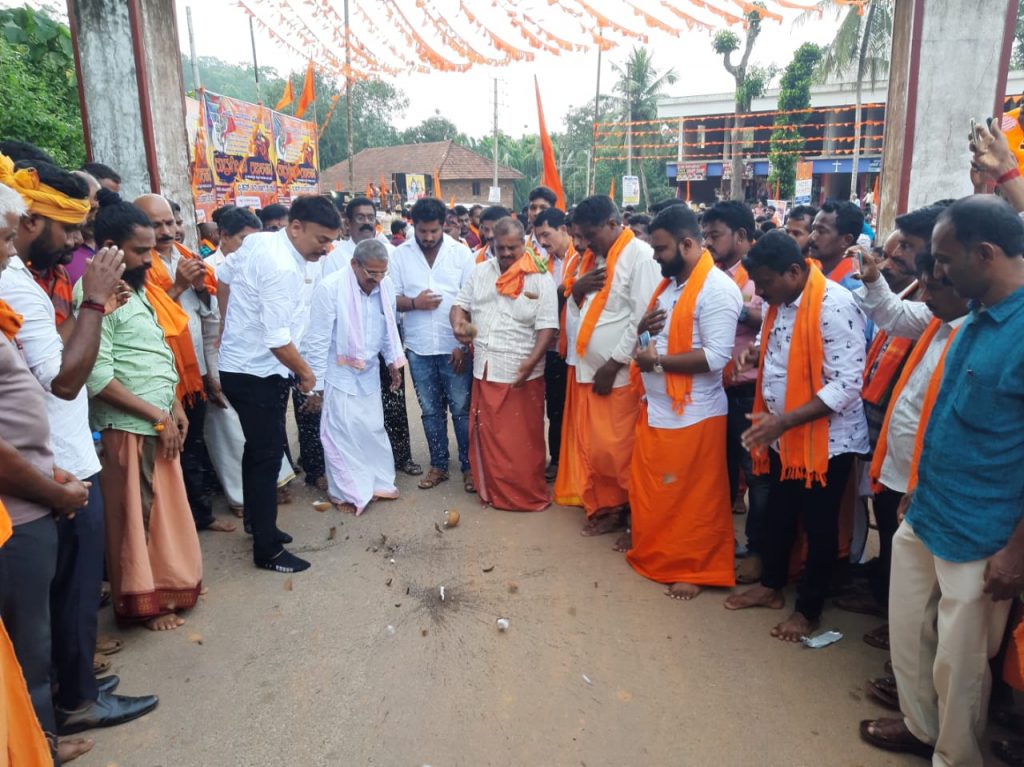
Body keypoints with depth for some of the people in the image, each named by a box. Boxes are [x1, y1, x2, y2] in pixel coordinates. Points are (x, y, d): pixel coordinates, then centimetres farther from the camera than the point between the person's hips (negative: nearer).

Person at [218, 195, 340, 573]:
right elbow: (278, 340, -26)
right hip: (257, 375, -10)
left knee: (259, 451, 20)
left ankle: (260, 525, 37)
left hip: (238, 365, 10)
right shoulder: (283, 269, -25)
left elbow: (223, 275, 19)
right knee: (267, 457, 0)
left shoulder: (256, 241, 4)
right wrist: (305, 373, -10)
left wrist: (233, 325, 27)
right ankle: (267, 550, 11)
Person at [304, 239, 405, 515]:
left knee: (374, 428, 12)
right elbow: (317, 339, -16)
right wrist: (316, 382, -13)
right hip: (340, 373, -5)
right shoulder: (330, 287, -21)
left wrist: (392, 361, 14)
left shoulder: (386, 285, -5)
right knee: (342, 433, 1)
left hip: (369, 371, 5)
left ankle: (378, 482, 29)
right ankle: (346, 492, 16)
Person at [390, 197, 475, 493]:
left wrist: (464, 344, -9)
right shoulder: (400, 255, 2)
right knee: (430, 410, 12)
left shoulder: (461, 252, -2)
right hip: (418, 347, 2)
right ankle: (438, 465, 25)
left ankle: (469, 466, 16)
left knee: (462, 409, 3)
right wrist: (414, 303, -17)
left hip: (455, 346, -2)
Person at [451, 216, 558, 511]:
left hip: (521, 374, -4)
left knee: (523, 441, 3)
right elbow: (461, 304, 13)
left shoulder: (541, 280, -7)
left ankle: (528, 495, 19)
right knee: (487, 436, 14)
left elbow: (547, 326, -11)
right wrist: (458, 325, -10)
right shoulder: (479, 272, 8)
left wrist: (531, 361, -25)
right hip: (484, 369, 5)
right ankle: (492, 491, 30)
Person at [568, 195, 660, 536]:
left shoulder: (640, 256, -11)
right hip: (588, 369, 8)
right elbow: (577, 313, 19)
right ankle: (604, 508, 29)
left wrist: (613, 365, -14)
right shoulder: (593, 257, 15)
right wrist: (577, 290, -3)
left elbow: (643, 319, -17)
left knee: (619, 451, -1)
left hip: (620, 374, -8)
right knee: (590, 447, 12)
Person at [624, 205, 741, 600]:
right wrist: (643, 326, -1)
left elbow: (717, 356, -25)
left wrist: (658, 360, -20)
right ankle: (650, 547, 40)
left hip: (693, 414, -9)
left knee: (695, 497, 6)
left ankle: (696, 569, 21)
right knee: (650, 488, 20)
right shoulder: (669, 282, 11)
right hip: (655, 407, 9)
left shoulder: (716, 288, -17)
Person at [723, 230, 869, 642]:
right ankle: (771, 585, 40)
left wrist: (785, 420, -28)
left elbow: (847, 385, -25)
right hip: (783, 434, 7)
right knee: (777, 514, 20)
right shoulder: (779, 300, 3)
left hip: (825, 437, -7)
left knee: (818, 525, 9)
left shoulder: (834, 305, -22)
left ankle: (809, 609, 28)